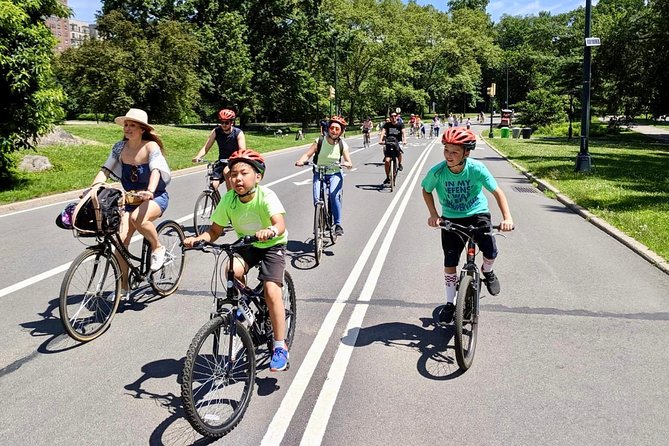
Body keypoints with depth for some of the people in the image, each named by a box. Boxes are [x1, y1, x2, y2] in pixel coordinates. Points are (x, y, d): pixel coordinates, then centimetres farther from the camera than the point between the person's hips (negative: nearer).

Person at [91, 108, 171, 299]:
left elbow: (155, 171, -31)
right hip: (131, 199, 5)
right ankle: (123, 287, 7)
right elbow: (105, 170, -7)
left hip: (156, 197, -5)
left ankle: (157, 248, -7)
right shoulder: (120, 147, -3)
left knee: (138, 218, -37)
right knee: (121, 240, -9)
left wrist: (149, 191, -50)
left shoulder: (151, 146, -16)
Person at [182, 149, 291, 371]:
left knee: (271, 290, -18)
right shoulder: (228, 199, -14)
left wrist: (270, 231, -62)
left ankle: (280, 347, -3)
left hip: (272, 245, -3)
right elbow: (215, 230, -9)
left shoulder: (266, 196, -26)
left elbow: (280, 224, -39)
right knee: (233, 271, -27)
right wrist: (198, 238, -29)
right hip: (246, 245, 4)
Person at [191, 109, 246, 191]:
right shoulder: (216, 132, -6)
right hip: (222, 162, 4)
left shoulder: (238, 133, -15)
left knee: (226, 172, -35)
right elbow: (206, 147, -9)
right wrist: (198, 157, -29)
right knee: (212, 186, -11)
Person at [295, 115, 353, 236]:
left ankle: (338, 224, -15)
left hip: (335, 174, 0)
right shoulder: (319, 141, -7)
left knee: (334, 195, -28)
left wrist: (348, 164, -33)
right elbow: (308, 154, -14)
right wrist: (301, 161, -35)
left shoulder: (342, 144, -4)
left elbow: (349, 162, -8)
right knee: (317, 199, -19)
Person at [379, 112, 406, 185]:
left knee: (399, 152, -32)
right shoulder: (387, 124, -2)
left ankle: (399, 164, 2)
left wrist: (404, 140, -37)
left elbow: (403, 132, -18)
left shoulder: (400, 124, -4)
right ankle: (388, 178, 2)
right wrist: (380, 140, -34)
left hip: (397, 142, 0)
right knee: (387, 161, -11)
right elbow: (383, 132, -15)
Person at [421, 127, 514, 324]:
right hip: (451, 219, 1)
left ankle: (487, 272, 19)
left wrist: (507, 217, -26)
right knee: (449, 263, 1)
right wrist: (433, 214, -13)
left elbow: (497, 191, -15)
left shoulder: (477, 168, -23)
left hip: (477, 214, -1)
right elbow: (426, 190, -1)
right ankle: (450, 303, 20)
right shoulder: (437, 172, -21)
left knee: (491, 252, -19)